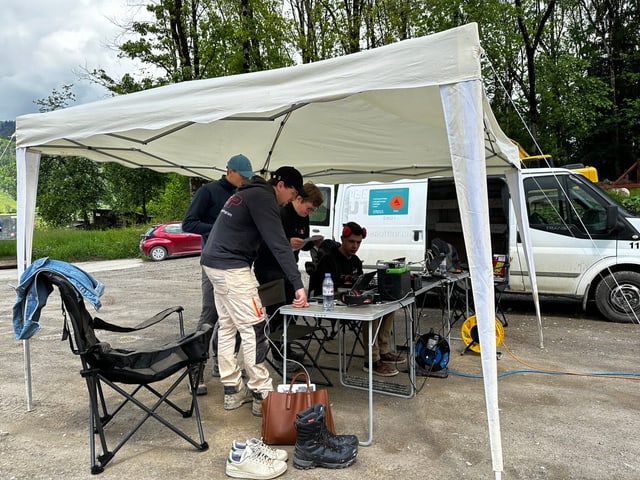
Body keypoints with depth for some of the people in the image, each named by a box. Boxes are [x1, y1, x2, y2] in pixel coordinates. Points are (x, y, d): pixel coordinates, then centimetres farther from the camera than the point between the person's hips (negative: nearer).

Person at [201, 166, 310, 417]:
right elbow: (278, 243, -21)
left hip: (214, 263, 11)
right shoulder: (263, 198, -13)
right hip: (232, 268, -11)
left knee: (227, 327, 12)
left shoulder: (249, 193, 18)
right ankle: (261, 395, 0)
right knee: (254, 328, -6)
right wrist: (298, 284, -23)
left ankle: (233, 391, 19)